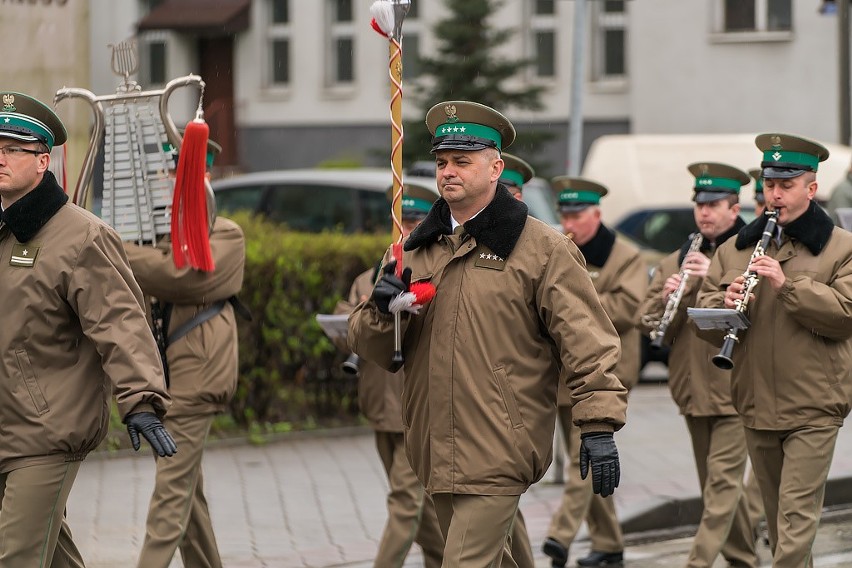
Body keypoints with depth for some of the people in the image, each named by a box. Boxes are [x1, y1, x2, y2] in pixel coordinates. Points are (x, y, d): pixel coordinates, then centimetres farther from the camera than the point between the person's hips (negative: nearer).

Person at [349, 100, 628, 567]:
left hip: (499, 453, -6)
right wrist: (382, 311, -10)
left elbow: (585, 342, -7)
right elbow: (372, 349, 13)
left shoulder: (541, 249, -3)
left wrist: (599, 426, -16)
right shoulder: (415, 251, 12)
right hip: (435, 451, 6)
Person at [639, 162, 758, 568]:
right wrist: (667, 298, -13)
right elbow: (648, 323, 8)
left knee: (723, 480, -11)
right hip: (692, 390, 6)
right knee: (716, 483, 12)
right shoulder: (675, 262, 12)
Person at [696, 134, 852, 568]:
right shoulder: (736, 249, 11)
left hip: (813, 406, -5)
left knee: (796, 514, -10)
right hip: (757, 404, 5)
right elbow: (704, 317, 6)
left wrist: (788, 284, -25)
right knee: (776, 514, 14)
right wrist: (727, 303, -17)